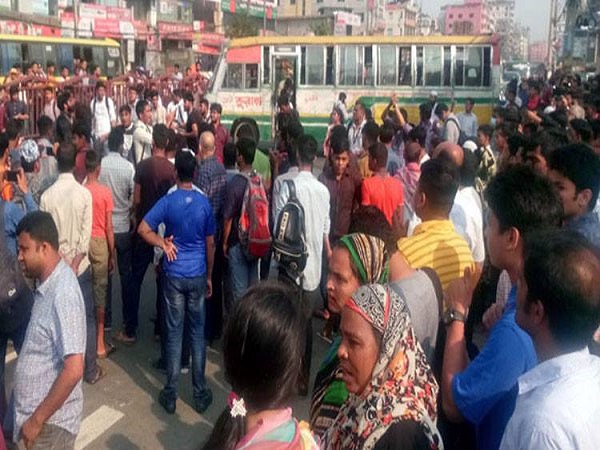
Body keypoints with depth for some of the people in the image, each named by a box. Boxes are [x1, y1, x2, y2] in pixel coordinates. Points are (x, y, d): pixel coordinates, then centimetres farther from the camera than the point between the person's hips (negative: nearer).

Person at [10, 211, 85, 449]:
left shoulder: (62, 294, -26)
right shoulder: (48, 282, 3)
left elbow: (74, 370, -30)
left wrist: (37, 419, -21)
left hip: (51, 420, -8)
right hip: (39, 410, 8)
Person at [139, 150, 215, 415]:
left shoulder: (167, 201, -7)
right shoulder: (204, 203, -2)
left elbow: (143, 229, -13)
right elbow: (210, 244, 3)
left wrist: (163, 243, -2)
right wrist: (209, 277, 12)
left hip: (173, 275, -1)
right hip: (197, 275, 1)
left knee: (174, 333, 6)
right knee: (198, 334, 9)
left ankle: (170, 395, 15)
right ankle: (200, 394, 16)